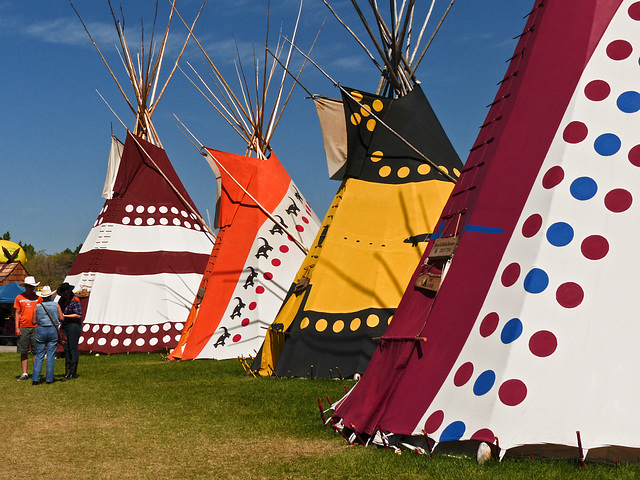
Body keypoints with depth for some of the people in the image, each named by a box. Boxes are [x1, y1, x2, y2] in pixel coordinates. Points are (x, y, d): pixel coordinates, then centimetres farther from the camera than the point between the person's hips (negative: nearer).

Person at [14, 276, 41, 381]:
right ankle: (24, 374, 9)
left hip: (36, 327, -1)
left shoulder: (38, 297, 6)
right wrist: (17, 328, 0)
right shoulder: (19, 298, 7)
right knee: (23, 351, 3)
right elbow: (17, 313, 8)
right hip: (23, 327, 1)